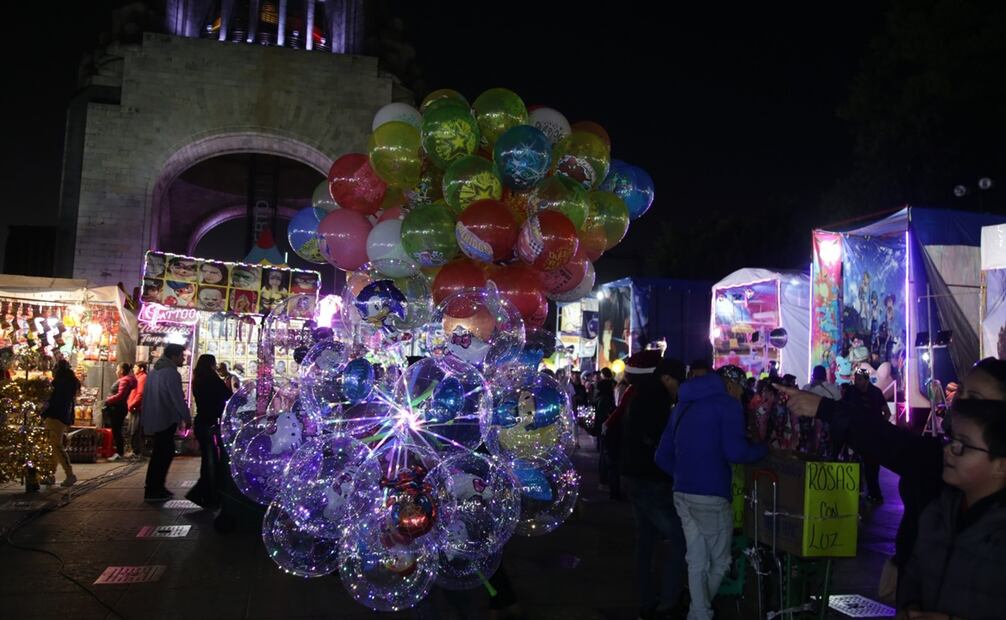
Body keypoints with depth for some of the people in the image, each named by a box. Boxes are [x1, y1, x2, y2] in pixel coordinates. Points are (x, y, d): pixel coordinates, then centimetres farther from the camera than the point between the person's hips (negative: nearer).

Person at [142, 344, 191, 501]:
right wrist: (187, 418, -8)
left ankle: (154, 487, 19)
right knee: (164, 453, -4)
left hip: (155, 418, 9)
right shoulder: (171, 373, -16)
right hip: (166, 419, -9)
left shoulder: (155, 371, 13)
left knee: (160, 453, 15)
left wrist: (147, 417, 25)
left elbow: (148, 396, 19)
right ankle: (153, 491, -2)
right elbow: (178, 398, -18)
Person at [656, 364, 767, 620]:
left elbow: (662, 457, 16)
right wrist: (763, 449, 2)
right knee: (720, 562, 11)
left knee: (697, 562, 13)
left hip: (682, 494, 7)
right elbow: (735, 452, -16)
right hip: (711, 495, -7)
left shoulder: (683, 406, 18)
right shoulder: (728, 405, -3)